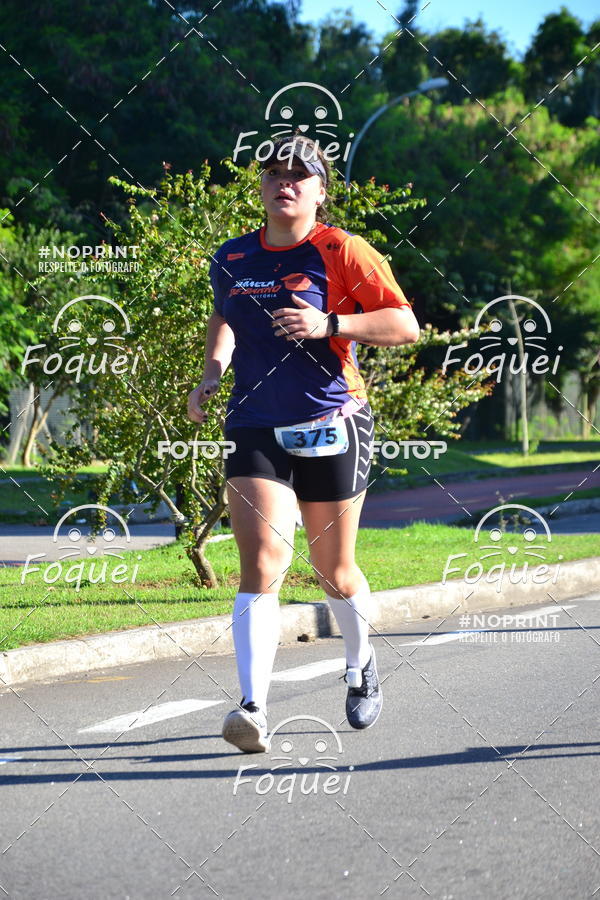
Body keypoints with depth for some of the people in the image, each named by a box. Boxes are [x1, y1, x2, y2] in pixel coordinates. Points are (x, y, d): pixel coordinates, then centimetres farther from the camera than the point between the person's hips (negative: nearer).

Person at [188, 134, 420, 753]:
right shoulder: (232, 259, 8)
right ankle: (253, 709, -24)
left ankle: (361, 665, 42)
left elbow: (406, 325, -8)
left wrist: (329, 324, -19)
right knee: (260, 567, -16)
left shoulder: (342, 252, -5)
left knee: (333, 573, 11)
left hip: (331, 426, -2)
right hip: (255, 429, 2)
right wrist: (212, 373, 13)